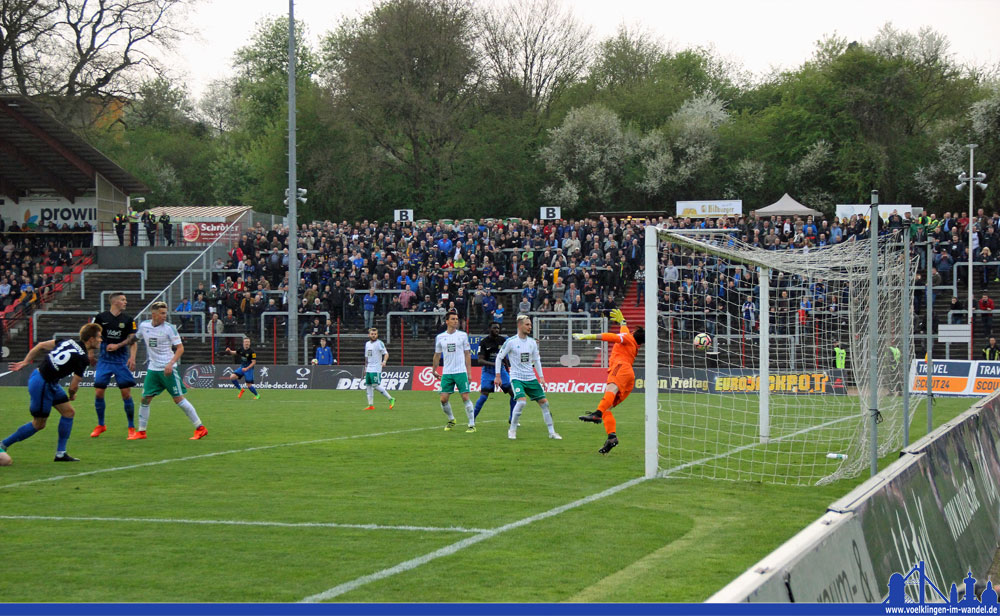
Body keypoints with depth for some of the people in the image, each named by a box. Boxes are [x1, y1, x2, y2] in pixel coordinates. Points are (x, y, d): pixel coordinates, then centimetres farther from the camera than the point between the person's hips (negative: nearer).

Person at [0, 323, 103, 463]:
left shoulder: (68, 341, 3)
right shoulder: (82, 358, -19)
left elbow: (41, 346, 6)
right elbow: (74, 385, -15)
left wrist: (25, 361, 12)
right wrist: (72, 396, 8)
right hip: (42, 385, -9)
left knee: (69, 412, 10)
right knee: (39, 424, 6)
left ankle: (61, 453, 15)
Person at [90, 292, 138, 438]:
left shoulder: (128, 320, 2)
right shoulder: (101, 317, -1)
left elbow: (132, 340, -1)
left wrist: (132, 357, -15)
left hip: (121, 360, 0)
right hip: (104, 360, 0)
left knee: (126, 393, -5)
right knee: (98, 392, -3)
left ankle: (131, 427, 7)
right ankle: (100, 425, 16)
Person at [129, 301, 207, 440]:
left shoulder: (169, 328, -9)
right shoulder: (143, 326, 3)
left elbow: (180, 348, -9)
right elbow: (135, 339, 23)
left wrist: (170, 364, -21)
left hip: (168, 369, -4)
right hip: (152, 369, 4)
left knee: (178, 399, -5)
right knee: (145, 399, 1)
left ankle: (200, 428, 2)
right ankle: (141, 432, 13)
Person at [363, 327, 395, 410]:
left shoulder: (379, 343, -7)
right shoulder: (367, 344, 15)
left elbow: (386, 354, -14)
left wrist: (384, 361, -33)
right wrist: (365, 368, 23)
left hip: (376, 369, -8)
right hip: (369, 369, 8)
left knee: (376, 385, -15)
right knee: (368, 386, 5)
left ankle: (390, 399, -6)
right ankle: (371, 405, 9)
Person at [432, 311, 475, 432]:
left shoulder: (463, 335, 2)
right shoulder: (440, 337, 6)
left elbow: (467, 354, 5)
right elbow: (437, 355, 17)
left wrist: (469, 372, 1)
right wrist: (434, 370, 18)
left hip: (461, 372, -2)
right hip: (446, 372, 2)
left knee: (465, 397, -9)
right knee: (443, 399, -2)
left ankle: (472, 424, -4)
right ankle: (451, 420, 22)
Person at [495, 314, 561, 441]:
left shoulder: (532, 342, 7)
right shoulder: (511, 342, -8)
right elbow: (499, 357, 0)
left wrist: (541, 377, 11)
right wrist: (497, 376, -3)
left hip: (531, 378, 5)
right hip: (516, 377, -5)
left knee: (544, 402, 0)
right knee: (522, 401, -26)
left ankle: (551, 432, 10)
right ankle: (512, 430, -8)